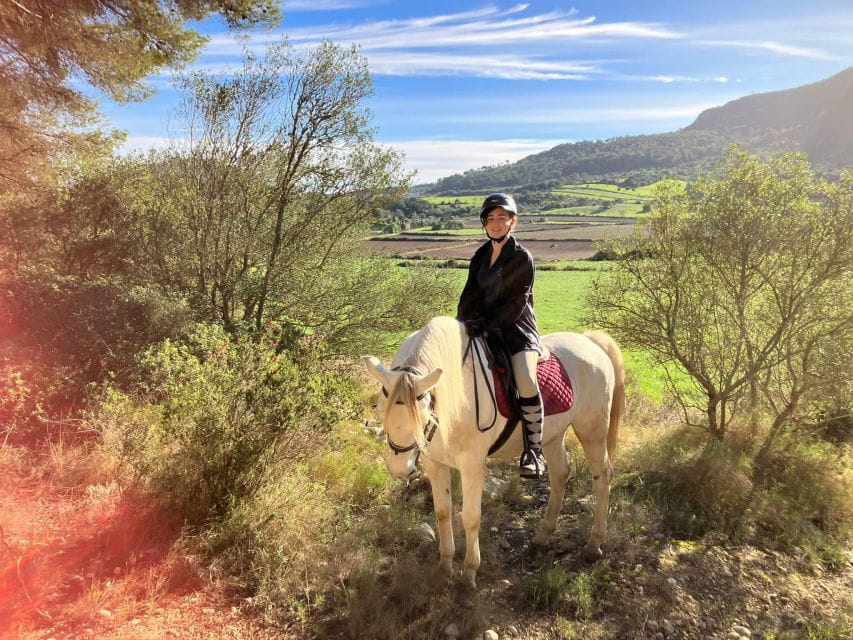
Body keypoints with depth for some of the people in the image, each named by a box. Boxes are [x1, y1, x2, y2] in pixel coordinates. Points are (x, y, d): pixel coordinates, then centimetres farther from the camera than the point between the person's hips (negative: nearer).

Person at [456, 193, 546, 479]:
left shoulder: (522, 258, -4)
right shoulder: (480, 256, 14)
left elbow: (517, 304, -11)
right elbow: (470, 295, 9)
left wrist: (487, 324, -21)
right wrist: (462, 325, -8)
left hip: (516, 329, -6)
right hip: (485, 329, 6)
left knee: (526, 380, -28)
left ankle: (533, 450, -12)